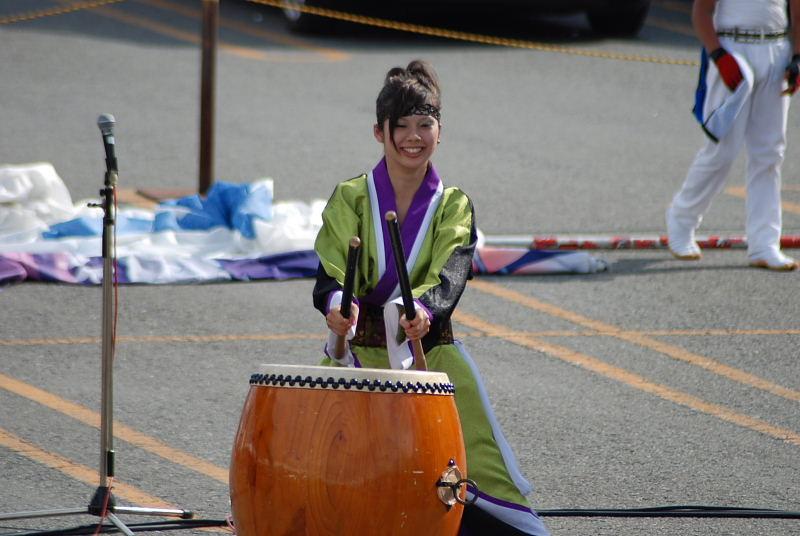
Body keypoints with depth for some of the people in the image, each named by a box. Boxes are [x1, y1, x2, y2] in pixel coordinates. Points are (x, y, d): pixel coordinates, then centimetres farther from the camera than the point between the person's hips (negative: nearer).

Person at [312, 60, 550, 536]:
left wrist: (425, 309, -37)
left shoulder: (453, 207, 2)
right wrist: (337, 303, -34)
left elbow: (452, 274, -15)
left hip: (430, 354, 0)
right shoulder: (350, 199, 2)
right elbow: (331, 272, -10)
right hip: (359, 352, 0)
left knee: (476, 462, -7)